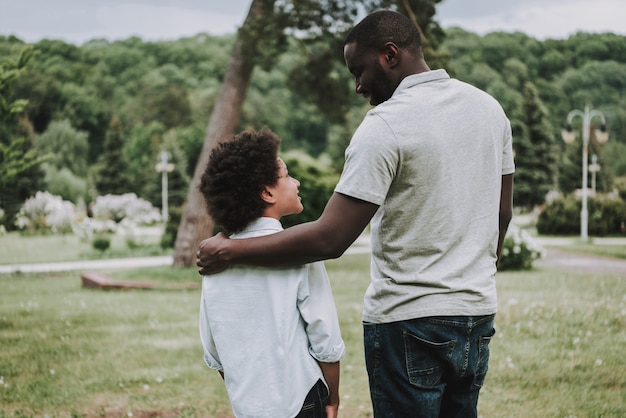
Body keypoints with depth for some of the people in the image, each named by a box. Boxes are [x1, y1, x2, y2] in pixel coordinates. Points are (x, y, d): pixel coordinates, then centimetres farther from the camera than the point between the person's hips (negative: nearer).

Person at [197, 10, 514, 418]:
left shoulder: (385, 126, -16)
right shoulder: (489, 107, 7)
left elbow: (329, 240, -19)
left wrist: (230, 251, -10)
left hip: (408, 322, -7)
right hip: (478, 314, 7)